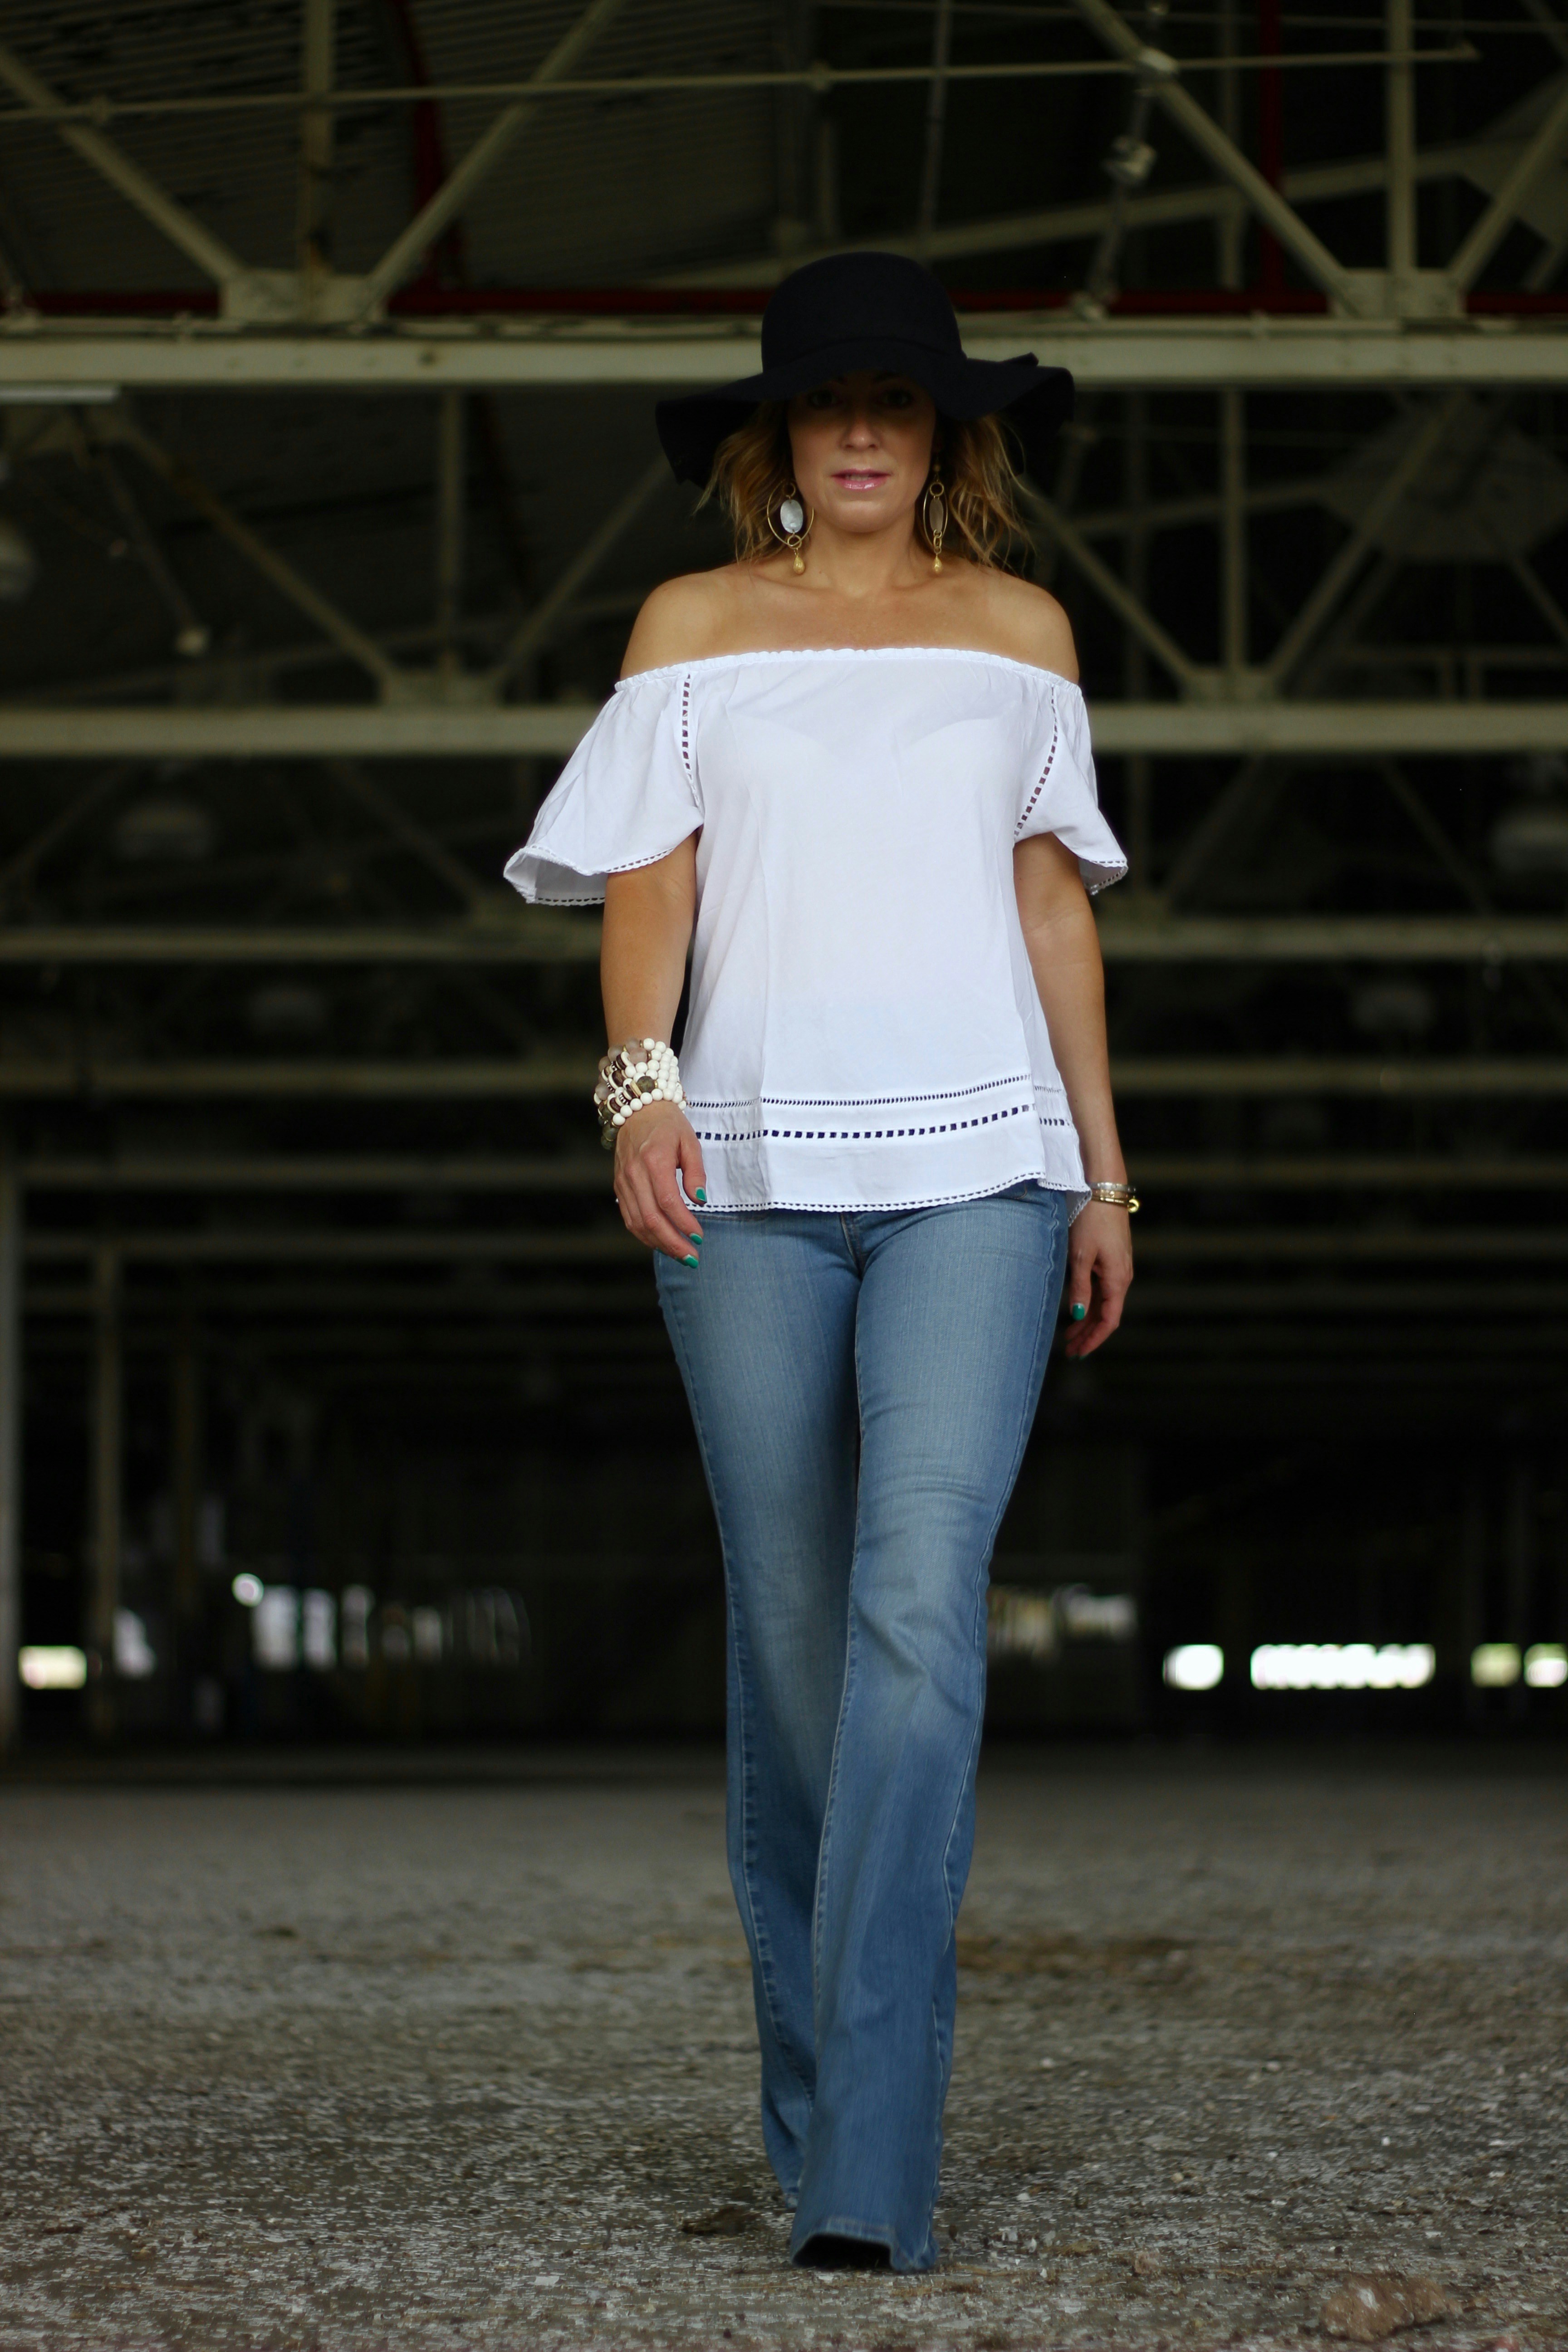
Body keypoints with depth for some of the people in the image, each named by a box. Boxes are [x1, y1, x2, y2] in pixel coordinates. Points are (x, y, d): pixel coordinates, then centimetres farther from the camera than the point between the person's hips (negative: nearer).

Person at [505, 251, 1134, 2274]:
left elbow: (1053, 908, 17)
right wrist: (639, 1082, -14)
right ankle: (812, 2097, 18)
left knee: (922, 1604, -17)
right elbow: (642, 886, 4)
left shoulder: (1018, 631, 14)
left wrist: (1105, 1171, 15)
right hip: (750, 1172, 1)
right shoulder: (695, 628, 10)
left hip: (974, 1164, 0)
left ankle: (868, 2167, -21)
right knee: (790, 1634, 3)